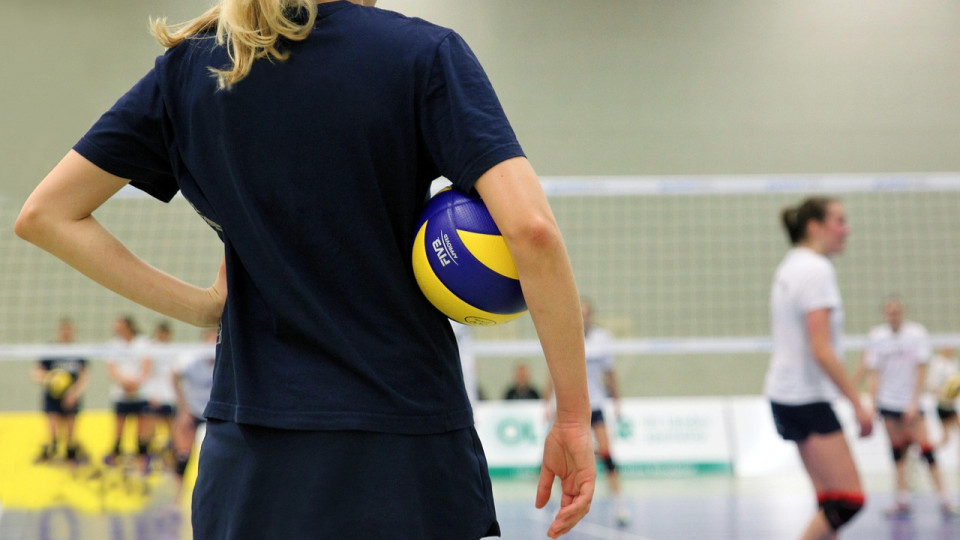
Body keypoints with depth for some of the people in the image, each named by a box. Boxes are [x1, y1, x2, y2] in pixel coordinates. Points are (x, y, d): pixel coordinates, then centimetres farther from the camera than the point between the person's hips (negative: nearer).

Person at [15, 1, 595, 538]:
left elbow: (45, 215, 7)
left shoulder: (189, 67, 5)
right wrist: (574, 417, -9)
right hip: (408, 459, -3)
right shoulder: (426, 53, -6)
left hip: (249, 467, 4)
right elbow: (531, 228, -18)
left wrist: (203, 305, 6)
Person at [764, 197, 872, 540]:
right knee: (849, 500, -9)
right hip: (807, 397, -10)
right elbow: (821, 350, -21)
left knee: (831, 502, 10)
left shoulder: (791, 266, 14)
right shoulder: (817, 269, -15)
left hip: (786, 393, 10)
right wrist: (858, 404, -18)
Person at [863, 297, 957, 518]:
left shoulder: (917, 332, -5)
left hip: (912, 401, -2)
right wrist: (872, 402, -6)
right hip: (888, 401, 2)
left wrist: (914, 402, -13)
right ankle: (902, 501, 7)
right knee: (897, 449, 3)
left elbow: (921, 371, -7)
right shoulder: (877, 336, 1)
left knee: (925, 446, -8)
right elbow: (873, 373, 3)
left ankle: (943, 498, -4)